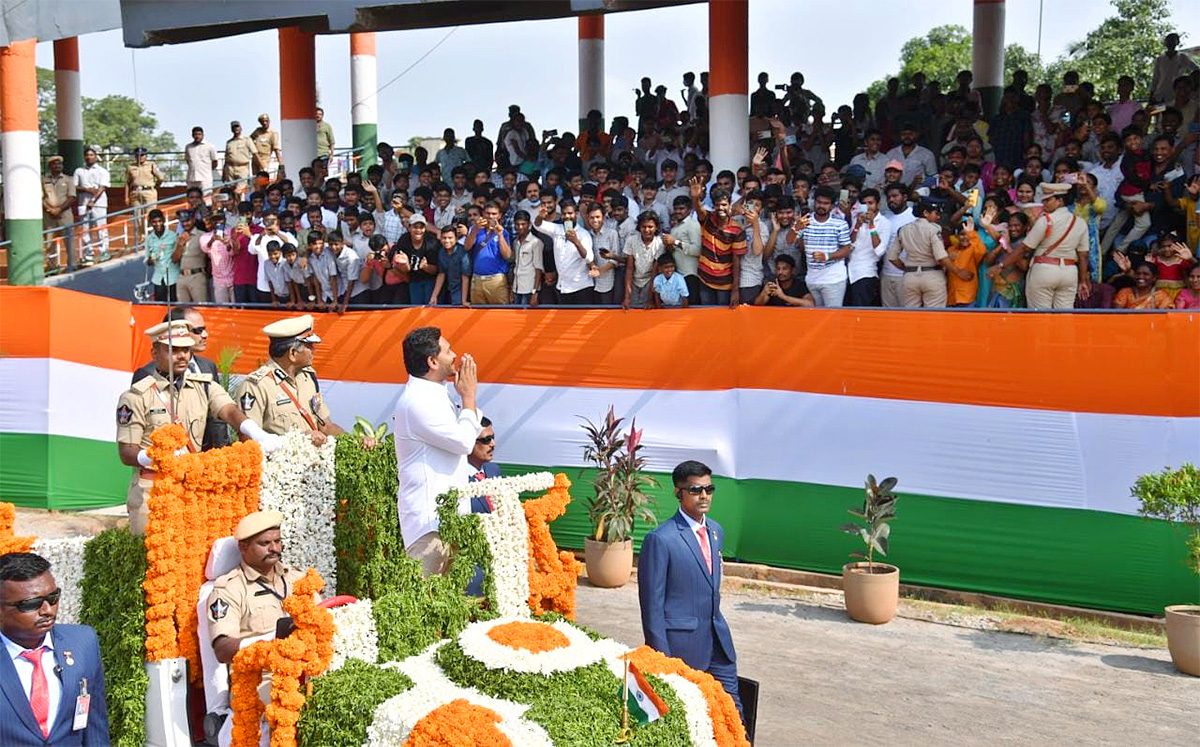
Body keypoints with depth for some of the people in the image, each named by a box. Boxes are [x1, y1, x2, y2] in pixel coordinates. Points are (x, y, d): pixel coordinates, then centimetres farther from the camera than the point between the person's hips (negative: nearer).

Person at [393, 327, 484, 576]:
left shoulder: (433, 394, 15)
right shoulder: (416, 401, -17)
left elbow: (474, 431, 22)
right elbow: (463, 441, -19)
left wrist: (468, 395, 10)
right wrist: (468, 396, -8)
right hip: (429, 517, -10)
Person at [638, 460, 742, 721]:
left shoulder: (716, 531, 8)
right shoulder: (660, 540, -16)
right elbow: (652, 606, -14)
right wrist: (662, 659, -13)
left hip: (718, 639, 7)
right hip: (681, 642, -7)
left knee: (731, 709, 10)